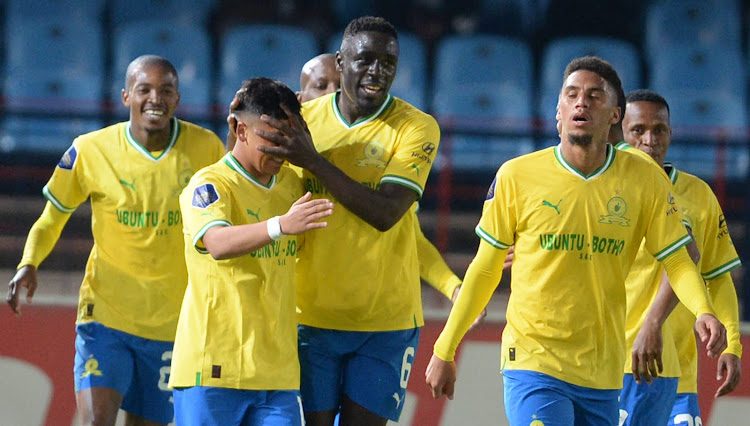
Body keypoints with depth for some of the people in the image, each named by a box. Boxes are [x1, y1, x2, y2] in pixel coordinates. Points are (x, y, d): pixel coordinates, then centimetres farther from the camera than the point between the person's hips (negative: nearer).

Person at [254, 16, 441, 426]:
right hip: (311, 313, 2)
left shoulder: (417, 128, -6)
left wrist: (314, 160, -25)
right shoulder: (301, 119, 3)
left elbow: (385, 213, -20)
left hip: (386, 320, -2)